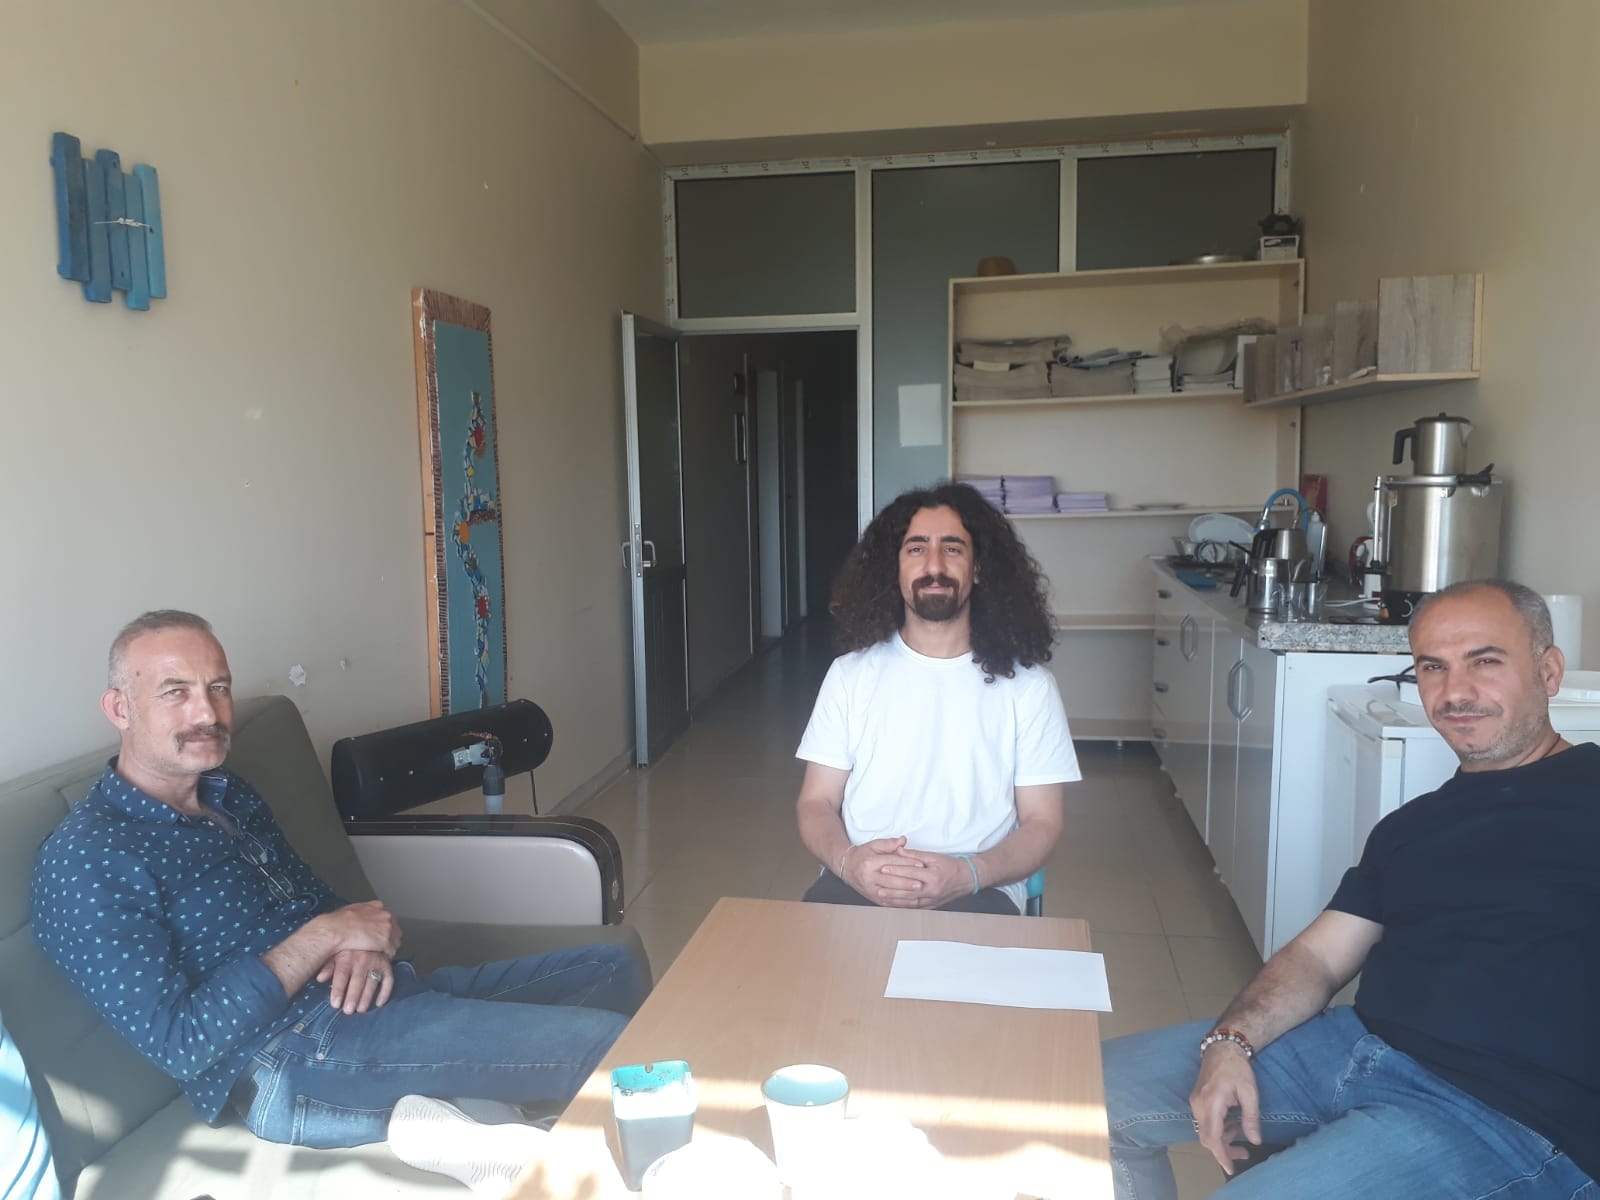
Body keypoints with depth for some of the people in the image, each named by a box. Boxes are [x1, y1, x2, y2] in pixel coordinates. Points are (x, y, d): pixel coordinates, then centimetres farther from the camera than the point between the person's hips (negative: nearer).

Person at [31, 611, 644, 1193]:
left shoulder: (232, 797, 14)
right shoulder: (83, 859, -12)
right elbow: (179, 1045, -18)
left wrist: (366, 944, -5)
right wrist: (323, 938, -17)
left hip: (371, 993, 9)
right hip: (293, 1054, -9)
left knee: (610, 969, 9)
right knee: (602, 1041, -24)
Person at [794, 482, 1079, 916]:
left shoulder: (1027, 684, 3)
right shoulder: (850, 672, 7)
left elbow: (1041, 823, 3)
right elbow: (817, 802, 7)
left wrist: (968, 873, -16)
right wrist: (847, 861, -16)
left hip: (976, 891, -1)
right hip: (857, 882, 1)